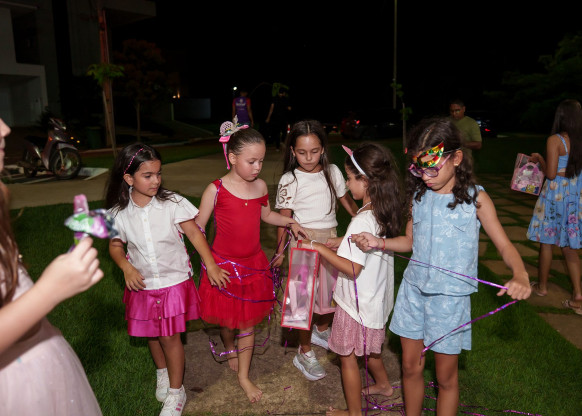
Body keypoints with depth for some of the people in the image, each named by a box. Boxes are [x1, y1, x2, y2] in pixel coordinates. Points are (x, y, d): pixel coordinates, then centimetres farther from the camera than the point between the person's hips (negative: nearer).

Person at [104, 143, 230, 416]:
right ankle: (162, 373, 48)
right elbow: (115, 245, 5)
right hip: (143, 284, 3)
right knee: (152, 334, 19)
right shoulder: (119, 213, -8)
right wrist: (127, 267, -14)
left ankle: (176, 392, 22)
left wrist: (211, 266, -11)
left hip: (174, 282, -2)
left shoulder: (172, 203, -14)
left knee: (170, 337, 2)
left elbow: (194, 232, -9)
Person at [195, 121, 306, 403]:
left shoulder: (260, 186, -4)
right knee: (227, 319, 16)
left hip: (253, 265, 3)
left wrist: (290, 222, 3)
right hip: (224, 266, -3)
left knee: (248, 322, 11)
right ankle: (230, 349, 51)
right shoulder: (216, 190, -17)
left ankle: (243, 375, 30)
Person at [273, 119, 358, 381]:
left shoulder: (332, 172, 3)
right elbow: (283, 217, -7)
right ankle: (304, 353, 19)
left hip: (330, 238, 4)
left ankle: (321, 331, 43)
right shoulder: (289, 180, -8)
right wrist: (280, 250, -8)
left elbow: (346, 200, 11)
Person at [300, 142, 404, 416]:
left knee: (348, 356, 11)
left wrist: (319, 248, -22)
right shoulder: (384, 212, -3)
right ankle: (383, 384, 52)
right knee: (368, 346, 31)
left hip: (357, 301, -9)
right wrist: (343, 242, 7)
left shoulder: (363, 221, -30)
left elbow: (351, 268, -29)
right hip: (376, 298, 9)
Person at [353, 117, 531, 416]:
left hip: (450, 296, -3)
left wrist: (521, 276, -27)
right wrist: (378, 243, -6)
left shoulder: (475, 199, -9)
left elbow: (504, 245, -7)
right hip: (413, 290, 4)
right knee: (410, 367, 16)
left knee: (446, 376, 12)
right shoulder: (418, 196, 2)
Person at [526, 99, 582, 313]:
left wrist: (539, 158, -1)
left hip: (555, 193, -5)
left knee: (546, 241, 9)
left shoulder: (554, 140, -14)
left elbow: (550, 174, -16)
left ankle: (541, 286, 23)